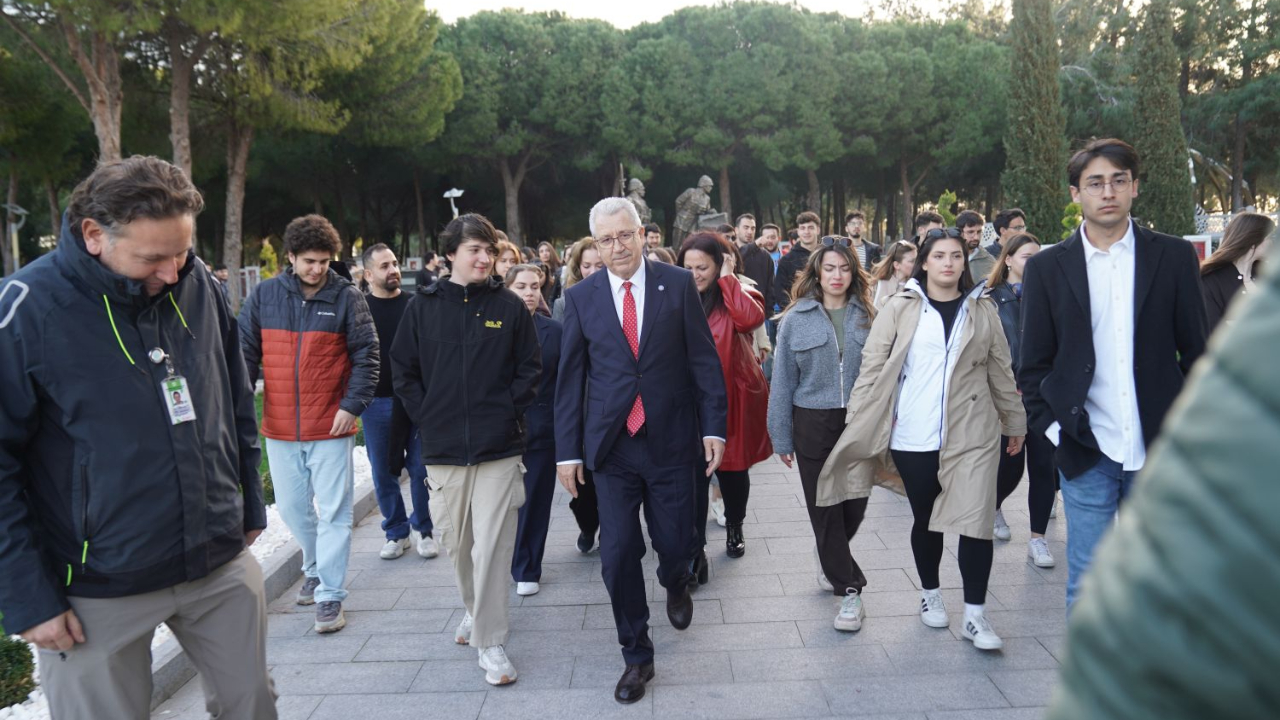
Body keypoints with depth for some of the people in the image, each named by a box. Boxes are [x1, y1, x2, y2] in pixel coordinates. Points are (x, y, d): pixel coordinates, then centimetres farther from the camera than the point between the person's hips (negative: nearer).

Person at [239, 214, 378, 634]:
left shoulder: (347, 298, -4)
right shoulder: (264, 297, 4)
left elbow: (367, 356, -4)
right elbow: (246, 354, 7)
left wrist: (352, 405, -12)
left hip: (332, 427, -3)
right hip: (279, 427, 3)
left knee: (333, 513, 0)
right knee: (291, 508, 15)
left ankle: (330, 596, 9)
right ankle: (317, 568, 39)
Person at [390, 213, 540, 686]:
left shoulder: (509, 306, 2)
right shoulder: (423, 306, 4)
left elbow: (530, 368, 6)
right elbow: (403, 369, 9)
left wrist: (508, 412, -4)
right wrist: (427, 415, 1)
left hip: (499, 446, -2)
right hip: (443, 447, 2)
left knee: (492, 546, -4)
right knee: (455, 541, 13)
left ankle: (490, 639, 7)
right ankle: (475, 609, 38)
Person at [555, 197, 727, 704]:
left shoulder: (677, 284, -1)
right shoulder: (581, 298, 1)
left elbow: (703, 359, 1)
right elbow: (571, 378, 3)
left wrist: (713, 426, -4)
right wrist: (567, 449, 0)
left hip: (670, 440, 0)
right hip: (612, 446, 1)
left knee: (675, 544, 8)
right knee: (618, 556, 2)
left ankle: (675, 584, 47)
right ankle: (636, 656, 22)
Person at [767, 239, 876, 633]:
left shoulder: (868, 316, 3)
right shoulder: (796, 319, -1)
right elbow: (783, 380, 1)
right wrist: (782, 437, 0)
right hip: (813, 424, -1)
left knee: (855, 505, 8)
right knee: (825, 509, 3)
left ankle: (830, 558, 39)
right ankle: (848, 590, 17)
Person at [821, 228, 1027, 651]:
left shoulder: (982, 311, 6)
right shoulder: (901, 309, -1)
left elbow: (1001, 371, 12)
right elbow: (873, 367, -2)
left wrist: (1015, 423, 15)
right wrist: (857, 425, -7)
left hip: (972, 434, 1)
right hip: (913, 438, -1)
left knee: (976, 521, -6)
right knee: (925, 520, 13)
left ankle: (974, 616, 6)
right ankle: (930, 594, 35)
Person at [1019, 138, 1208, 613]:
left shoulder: (1174, 257, 3)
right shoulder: (1047, 267, 1)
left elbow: (1197, 351, 6)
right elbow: (1034, 364, 4)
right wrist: (1051, 428, -5)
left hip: (1159, 452, 1)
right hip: (1088, 454, -1)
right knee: (1086, 590, 7)